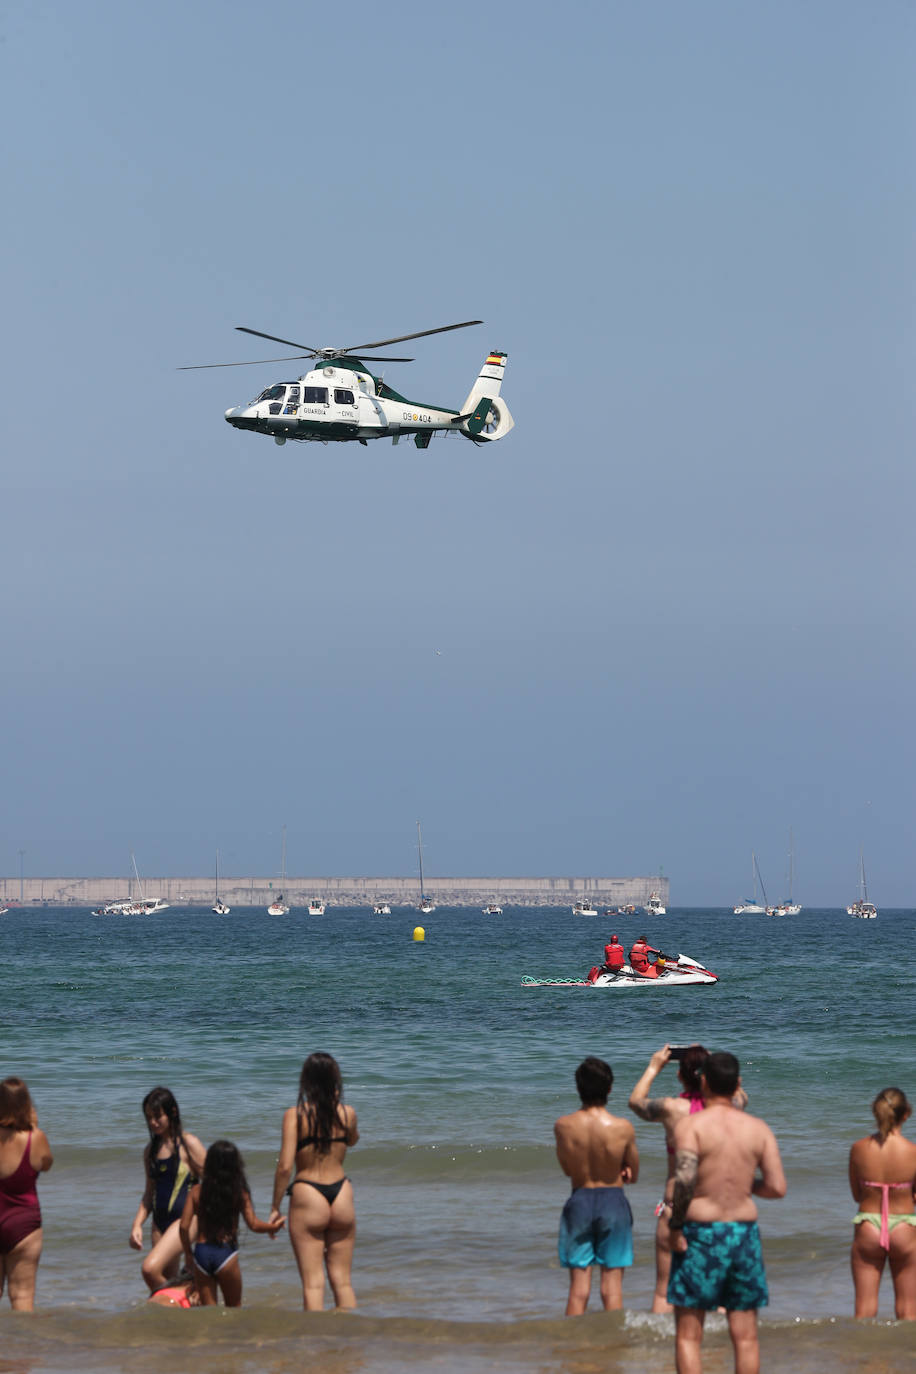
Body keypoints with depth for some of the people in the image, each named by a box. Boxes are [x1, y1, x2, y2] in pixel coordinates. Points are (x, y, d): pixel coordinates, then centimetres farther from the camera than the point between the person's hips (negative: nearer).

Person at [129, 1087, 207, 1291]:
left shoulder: (188, 1144, -6)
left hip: (184, 1219, -7)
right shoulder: (151, 1150, 13)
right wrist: (137, 1224, 7)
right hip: (160, 1223, 7)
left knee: (150, 1268, -24)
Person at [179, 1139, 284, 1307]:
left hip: (201, 1253, 2)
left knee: (208, 1308, 9)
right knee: (234, 1307, 15)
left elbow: (184, 1226, -1)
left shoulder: (197, 1191, 2)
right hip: (226, 1253, -2)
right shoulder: (239, 1193, -3)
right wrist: (273, 1227, 17)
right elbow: (253, 1224, -3)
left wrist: (188, 1253, 13)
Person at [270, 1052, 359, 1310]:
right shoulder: (347, 1113, 0)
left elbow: (285, 1166, -13)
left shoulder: (295, 1115, -9)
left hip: (307, 1196, -3)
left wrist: (275, 1207, -3)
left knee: (313, 1283, 0)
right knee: (342, 1280, 13)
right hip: (341, 1195, 3)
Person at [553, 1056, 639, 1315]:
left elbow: (567, 1168, 7)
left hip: (579, 1201, 1)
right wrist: (613, 1171, 6)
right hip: (613, 1201, -1)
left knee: (578, 1285, 7)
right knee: (612, 1284, 5)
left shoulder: (563, 1126, -8)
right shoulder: (623, 1128, -13)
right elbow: (633, 1175, 0)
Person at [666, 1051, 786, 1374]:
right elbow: (777, 1187, -1)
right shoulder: (758, 1128, 3)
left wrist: (675, 1225, -11)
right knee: (745, 1333, 9)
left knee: (688, 1334, 3)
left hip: (700, 1231, -3)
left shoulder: (691, 1124, -8)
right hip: (744, 1232, 3)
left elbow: (685, 1179, -22)